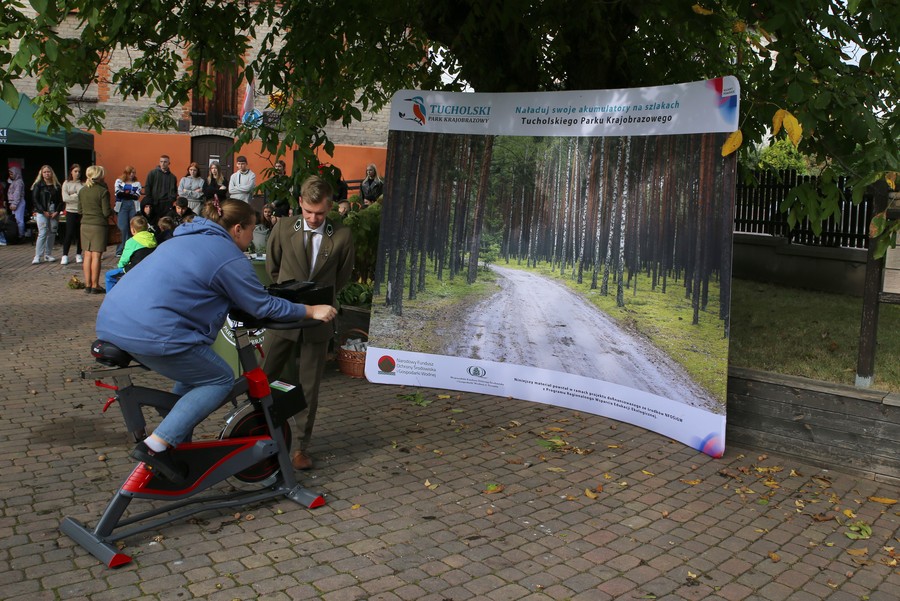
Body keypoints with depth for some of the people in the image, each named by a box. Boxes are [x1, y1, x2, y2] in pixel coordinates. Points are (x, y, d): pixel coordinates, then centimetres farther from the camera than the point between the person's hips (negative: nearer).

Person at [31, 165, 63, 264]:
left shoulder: (57, 186, 10)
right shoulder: (38, 185, 3)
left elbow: (60, 200, 8)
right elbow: (34, 200, -2)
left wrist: (57, 212, -6)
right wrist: (44, 211, -11)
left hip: (54, 214, 3)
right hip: (41, 213, -3)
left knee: (52, 234, 4)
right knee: (42, 233, -10)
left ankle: (48, 254, 13)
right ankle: (37, 256, -8)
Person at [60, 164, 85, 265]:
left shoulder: (83, 184, 2)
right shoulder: (66, 183, 5)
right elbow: (65, 198, -4)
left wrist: (73, 197, -12)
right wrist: (78, 196, -6)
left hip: (82, 212, 0)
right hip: (71, 212, 0)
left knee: (80, 234, 5)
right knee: (69, 234, -3)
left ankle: (78, 255, 18)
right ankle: (65, 255, 5)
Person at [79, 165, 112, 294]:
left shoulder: (82, 191, 7)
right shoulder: (103, 191, -11)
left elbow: (80, 210, 12)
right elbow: (106, 212, -12)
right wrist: (112, 211, 8)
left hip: (85, 224, 6)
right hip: (99, 225, -6)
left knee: (87, 255, 9)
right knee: (96, 255, -3)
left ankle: (87, 285, 13)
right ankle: (95, 286, -1)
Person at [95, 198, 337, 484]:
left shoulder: (185, 238, 23)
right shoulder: (229, 257, -5)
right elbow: (264, 307, -1)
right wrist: (312, 311, 9)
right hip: (151, 332, -10)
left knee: (194, 372, 25)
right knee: (220, 380, 3)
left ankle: (175, 443, 28)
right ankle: (156, 446, -5)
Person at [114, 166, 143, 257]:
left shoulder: (137, 183, 13)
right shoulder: (119, 181, 13)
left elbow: (137, 196, -1)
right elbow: (118, 193, -1)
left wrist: (124, 194, -4)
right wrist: (131, 195, -1)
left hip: (134, 207, 1)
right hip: (122, 206, -1)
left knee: (132, 229, -2)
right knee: (123, 228, -10)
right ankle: (120, 250, -4)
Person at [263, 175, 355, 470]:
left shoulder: (342, 236, -5)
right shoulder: (283, 228, -2)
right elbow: (272, 268, 11)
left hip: (317, 319, -1)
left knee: (309, 388, 7)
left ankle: (302, 446, 20)